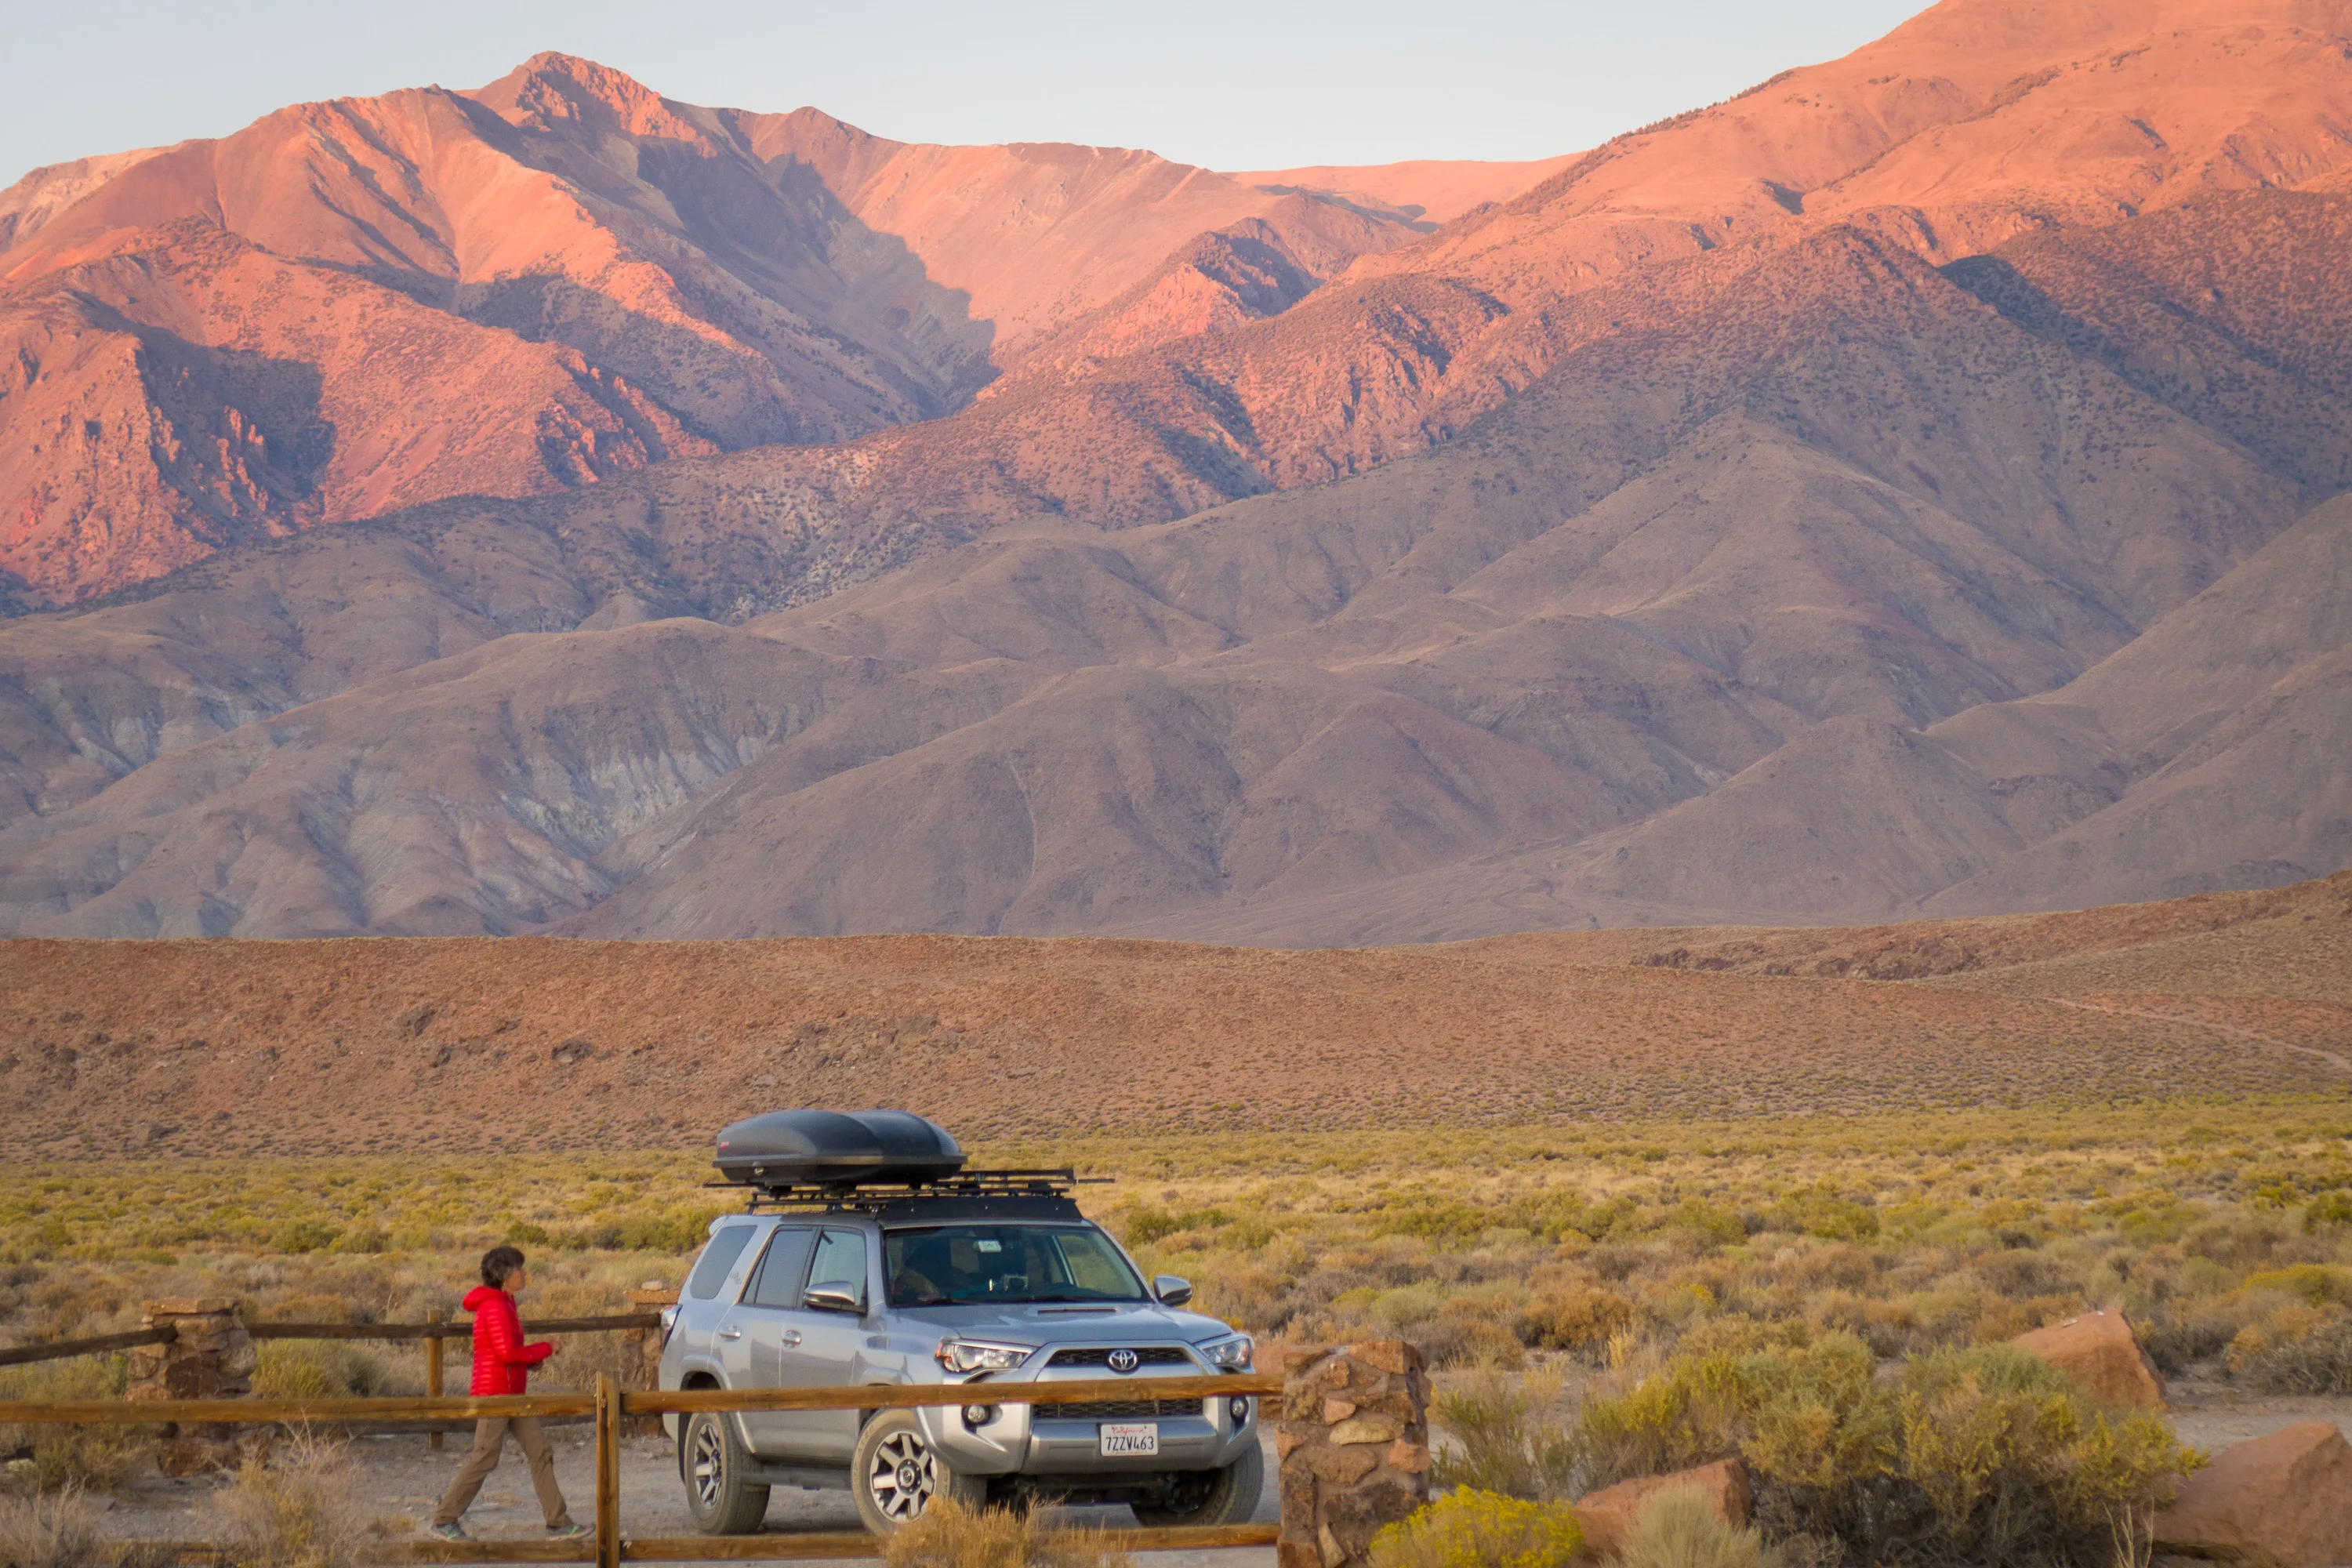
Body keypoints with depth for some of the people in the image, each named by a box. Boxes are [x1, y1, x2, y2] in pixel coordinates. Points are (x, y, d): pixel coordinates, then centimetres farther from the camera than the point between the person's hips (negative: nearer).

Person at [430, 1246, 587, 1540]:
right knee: (484, 1458, -5)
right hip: (495, 1393, -10)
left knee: (540, 1452, 6)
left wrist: (531, 1360, 4)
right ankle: (444, 1520, 5)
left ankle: (558, 1522, 7)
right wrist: (545, 1350, -12)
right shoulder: (494, 1307, -17)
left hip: (513, 1393, 10)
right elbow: (506, 1352, -24)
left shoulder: (504, 1303, 15)